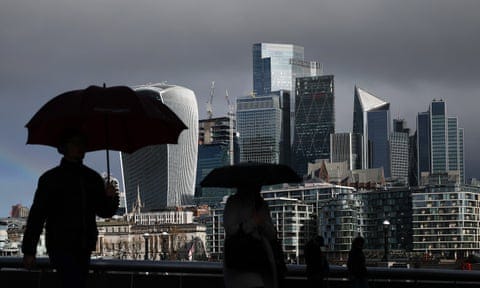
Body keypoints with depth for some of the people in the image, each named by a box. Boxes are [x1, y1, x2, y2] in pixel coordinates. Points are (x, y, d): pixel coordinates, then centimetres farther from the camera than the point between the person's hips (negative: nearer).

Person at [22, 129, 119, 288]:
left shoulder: (93, 178, 13)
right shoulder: (50, 178, 1)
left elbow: (105, 212, 17)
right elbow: (36, 216, -1)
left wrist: (111, 197, -7)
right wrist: (28, 251, -7)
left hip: (84, 250, 5)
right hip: (61, 248, -5)